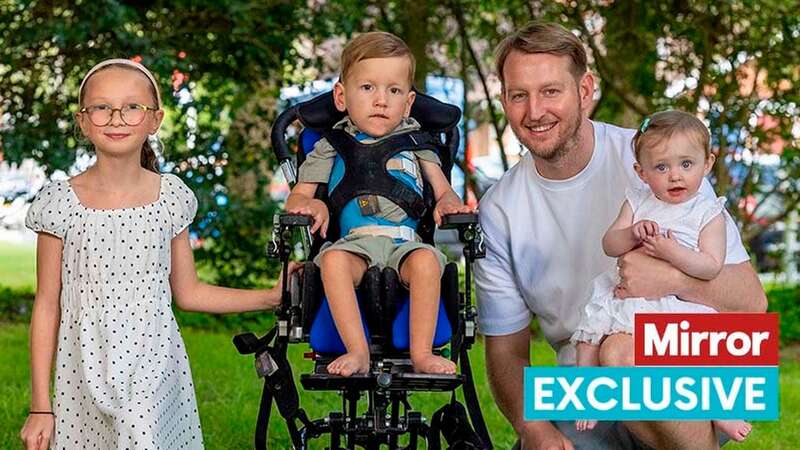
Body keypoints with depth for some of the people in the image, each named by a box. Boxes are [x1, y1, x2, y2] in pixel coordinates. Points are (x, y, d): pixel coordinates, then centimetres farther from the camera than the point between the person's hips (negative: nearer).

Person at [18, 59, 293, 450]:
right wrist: (40, 407, 0)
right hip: (84, 380, -1)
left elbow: (187, 293, 10)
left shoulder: (170, 196, 2)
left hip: (154, 376, 1)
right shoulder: (62, 203, -3)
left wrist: (273, 296, 4)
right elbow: (47, 305, 1)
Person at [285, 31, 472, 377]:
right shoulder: (331, 148, 19)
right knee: (333, 259, -35)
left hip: (405, 243, 1)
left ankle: (422, 353, -31)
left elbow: (444, 193, 20)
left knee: (426, 260, -34)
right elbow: (298, 196, 17)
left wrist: (448, 203, -4)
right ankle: (357, 351, -36)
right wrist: (312, 205, -6)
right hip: (355, 241, 0)